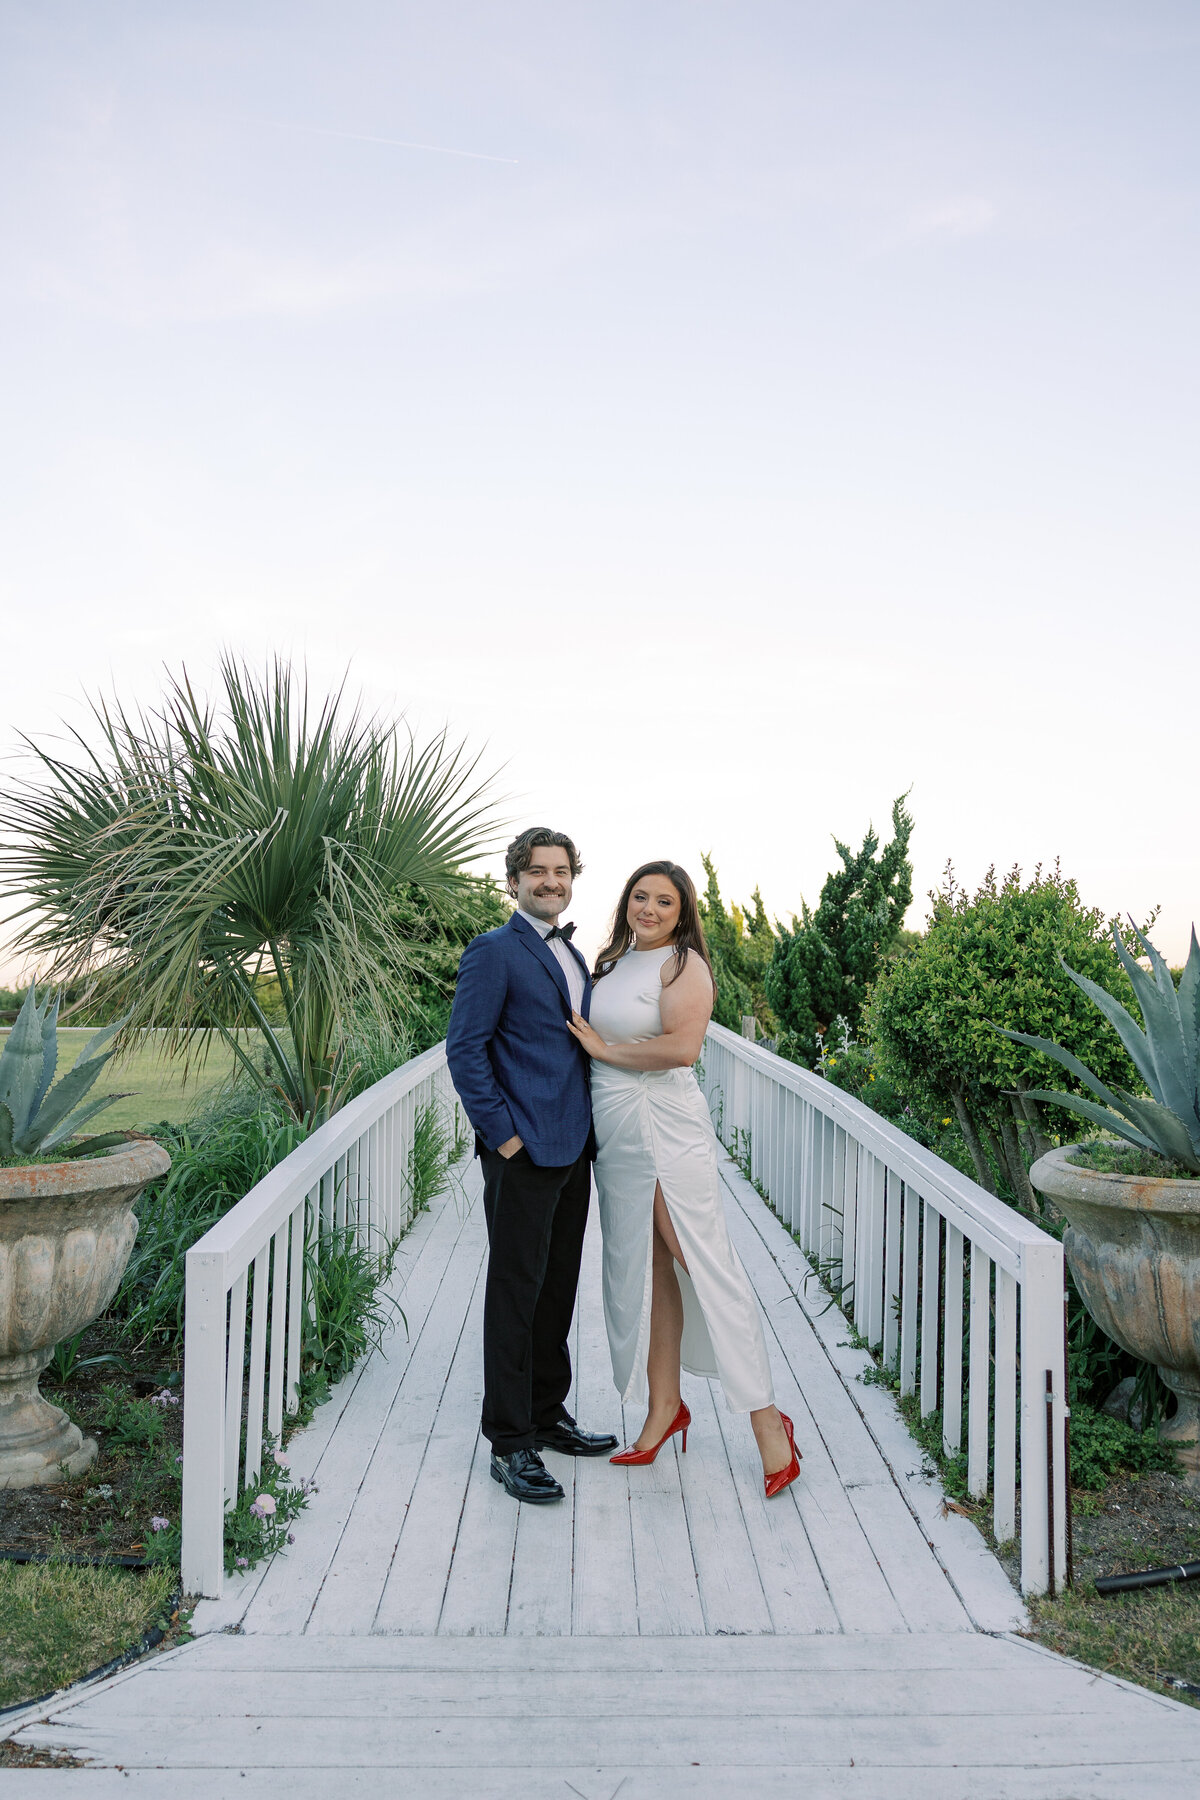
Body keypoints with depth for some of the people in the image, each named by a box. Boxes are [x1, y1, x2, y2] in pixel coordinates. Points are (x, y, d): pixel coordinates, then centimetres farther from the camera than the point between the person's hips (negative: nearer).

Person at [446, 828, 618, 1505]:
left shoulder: (574, 956, 17)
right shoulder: (494, 953, -9)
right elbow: (465, 1049, -14)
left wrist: (588, 1128, 12)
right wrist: (502, 1134, -16)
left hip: (572, 1149, 8)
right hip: (523, 1154, -8)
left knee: (558, 1288, 16)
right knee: (516, 1292, -1)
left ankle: (547, 1416, 30)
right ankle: (510, 1443, 10)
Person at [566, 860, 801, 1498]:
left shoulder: (683, 963, -8)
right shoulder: (614, 962, 15)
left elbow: (682, 1045, -20)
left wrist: (604, 1047, -10)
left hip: (664, 1128, -7)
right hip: (616, 1135, 7)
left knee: (703, 1264, -7)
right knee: (644, 1270, 10)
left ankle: (765, 1416, 2)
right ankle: (664, 1406, 21)